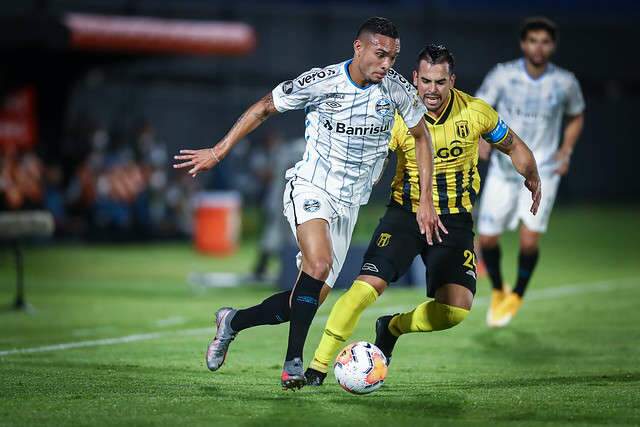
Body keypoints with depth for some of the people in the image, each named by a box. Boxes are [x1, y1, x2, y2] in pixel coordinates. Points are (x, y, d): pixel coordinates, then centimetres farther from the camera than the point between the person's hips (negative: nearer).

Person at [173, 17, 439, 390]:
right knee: (318, 264, -32)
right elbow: (264, 108, 0)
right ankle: (294, 362, -24)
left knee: (312, 299, 3)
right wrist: (218, 152, -2)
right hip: (311, 188, -4)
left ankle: (234, 321, 26)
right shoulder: (320, 82, -14)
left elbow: (422, 137, 9)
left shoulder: (396, 87, -7)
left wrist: (426, 201, 5)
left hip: (349, 204, 4)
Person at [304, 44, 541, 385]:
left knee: (457, 308, -12)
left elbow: (513, 146, 10)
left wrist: (532, 178, -4)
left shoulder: (475, 112, -6)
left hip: (455, 220, 2)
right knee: (368, 285, -21)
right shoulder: (398, 116, -12)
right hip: (405, 213, -2)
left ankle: (393, 327, 18)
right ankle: (318, 366, -11)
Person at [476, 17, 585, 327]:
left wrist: (566, 152, 1)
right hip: (503, 170, 1)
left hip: (543, 171, -1)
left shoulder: (565, 83, -4)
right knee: (487, 238, 0)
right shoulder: (503, 75, -7)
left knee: (529, 240, -14)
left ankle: (517, 295, 15)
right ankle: (497, 291, 30)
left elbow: (576, 117, 15)